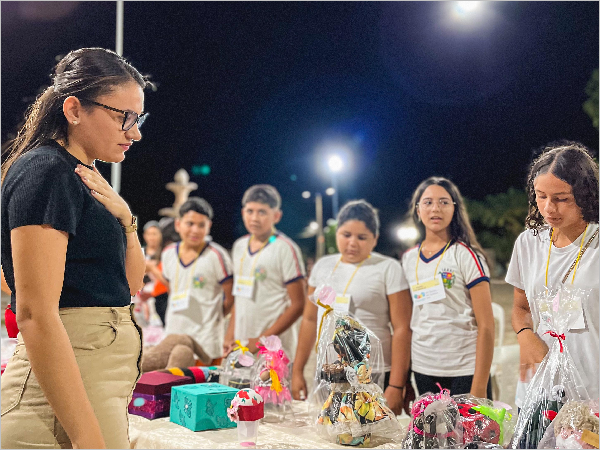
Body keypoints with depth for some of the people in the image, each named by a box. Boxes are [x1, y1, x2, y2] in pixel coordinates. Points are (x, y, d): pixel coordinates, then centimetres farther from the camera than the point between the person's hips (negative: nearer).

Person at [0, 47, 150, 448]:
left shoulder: (84, 177, 13)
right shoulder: (45, 171, -14)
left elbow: (131, 286, 17)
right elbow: (36, 314, -22)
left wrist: (124, 217, 0)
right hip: (65, 400, -9)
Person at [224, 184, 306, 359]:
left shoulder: (286, 249, -7)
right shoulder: (239, 246, 12)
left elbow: (298, 305, -10)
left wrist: (261, 340, -13)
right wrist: (230, 336, 9)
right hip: (240, 346, 5)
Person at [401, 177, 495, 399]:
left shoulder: (466, 255, -4)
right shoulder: (408, 259, 9)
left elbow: (486, 325, -8)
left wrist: (479, 386, -14)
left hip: (464, 371, -4)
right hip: (423, 370, 4)